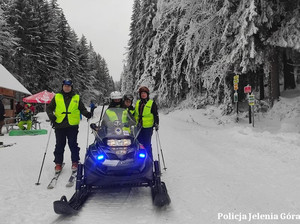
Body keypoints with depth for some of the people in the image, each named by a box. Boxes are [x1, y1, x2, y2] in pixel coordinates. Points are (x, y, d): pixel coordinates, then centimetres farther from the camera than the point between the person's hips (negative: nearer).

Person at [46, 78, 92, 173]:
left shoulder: (77, 98, 10)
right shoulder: (56, 97, 10)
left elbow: (82, 109, 11)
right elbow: (49, 108, 12)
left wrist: (86, 114, -9)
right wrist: (51, 115, -7)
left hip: (72, 125, -1)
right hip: (59, 125, 1)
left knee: (73, 145, 3)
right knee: (59, 145, 7)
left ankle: (75, 162, 14)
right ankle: (58, 163, 17)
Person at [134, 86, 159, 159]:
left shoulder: (152, 103, 1)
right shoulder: (137, 103, 15)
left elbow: (156, 115, 1)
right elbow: (135, 114, 23)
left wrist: (156, 123, -9)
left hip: (148, 127, -5)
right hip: (138, 127, 5)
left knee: (147, 145, -4)